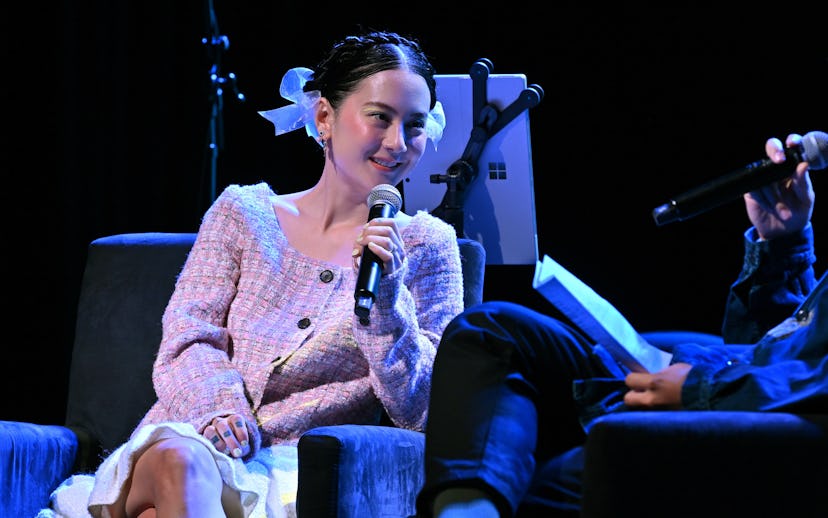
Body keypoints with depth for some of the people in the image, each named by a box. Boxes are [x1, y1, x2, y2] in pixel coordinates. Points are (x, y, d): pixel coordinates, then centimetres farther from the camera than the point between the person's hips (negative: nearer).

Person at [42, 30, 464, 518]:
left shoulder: (426, 245, 13)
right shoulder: (244, 213, 17)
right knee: (178, 462, -38)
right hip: (184, 437, 3)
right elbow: (187, 340, 6)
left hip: (292, 468, -3)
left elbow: (419, 412, 5)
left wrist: (386, 296, -9)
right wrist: (219, 406, -16)